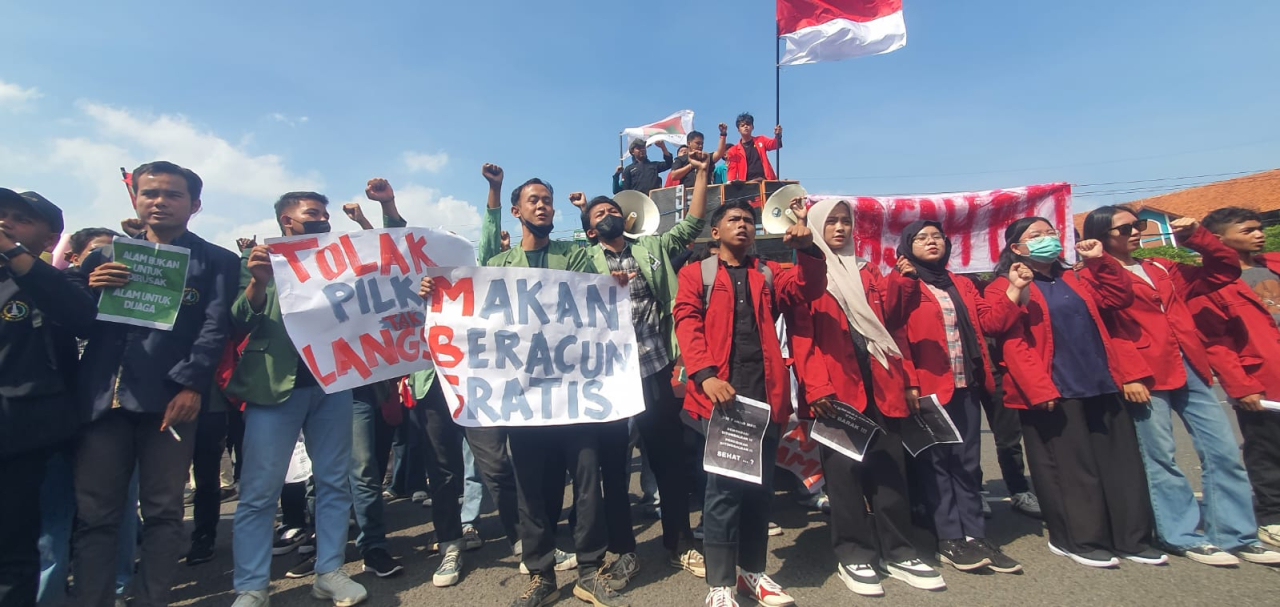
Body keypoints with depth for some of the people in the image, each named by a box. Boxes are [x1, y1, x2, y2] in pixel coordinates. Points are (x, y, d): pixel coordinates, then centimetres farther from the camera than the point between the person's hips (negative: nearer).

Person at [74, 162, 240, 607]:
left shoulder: (216, 260, 8)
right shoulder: (106, 255, 20)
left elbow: (215, 328, -2)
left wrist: (191, 385, -13)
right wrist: (89, 288, -5)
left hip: (170, 396, -3)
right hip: (103, 396, 4)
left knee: (162, 511, 3)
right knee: (94, 513, 7)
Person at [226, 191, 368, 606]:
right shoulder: (260, 259, 6)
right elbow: (241, 322, -1)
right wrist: (257, 281, -20)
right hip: (276, 384, -3)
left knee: (334, 482, 6)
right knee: (259, 491, 0)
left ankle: (329, 573, 17)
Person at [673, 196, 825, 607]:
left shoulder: (769, 274, 20)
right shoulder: (696, 272, 9)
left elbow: (809, 289, 5)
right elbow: (686, 322, -5)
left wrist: (807, 249, -14)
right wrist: (706, 374, -19)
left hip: (765, 393, 4)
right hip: (720, 392, -4)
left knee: (761, 485, 12)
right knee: (724, 486, -1)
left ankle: (751, 571, 29)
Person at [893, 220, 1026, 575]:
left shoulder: (961, 286, 19)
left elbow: (990, 321, 14)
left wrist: (1014, 289, 8)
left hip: (966, 386, 6)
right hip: (928, 387, -6)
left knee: (967, 462, 10)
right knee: (936, 461, 1)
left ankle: (974, 536, 19)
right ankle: (951, 540, 9)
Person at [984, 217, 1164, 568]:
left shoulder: (1076, 279, 19)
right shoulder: (1004, 288, -6)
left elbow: (1121, 296, 18)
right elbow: (1012, 345, -14)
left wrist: (1099, 261, 8)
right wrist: (1039, 389, -21)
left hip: (1101, 384, 7)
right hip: (1052, 392, -7)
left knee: (1120, 463, 11)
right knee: (1069, 467, 1)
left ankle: (1131, 539, 24)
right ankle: (1078, 540, 15)